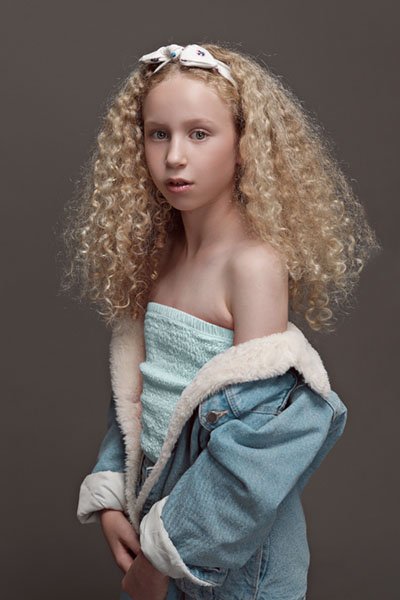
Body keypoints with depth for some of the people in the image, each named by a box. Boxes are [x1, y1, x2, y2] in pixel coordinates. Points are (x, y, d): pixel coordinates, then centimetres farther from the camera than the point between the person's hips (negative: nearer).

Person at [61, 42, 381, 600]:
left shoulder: (255, 264, -21)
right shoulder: (156, 257, 1)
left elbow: (260, 435, -23)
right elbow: (132, 391, 7)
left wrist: (165, 548, -17)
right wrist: (109, 497, -2)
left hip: (237, 541, -6)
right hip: (154, 502, 6)